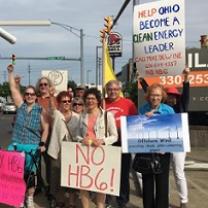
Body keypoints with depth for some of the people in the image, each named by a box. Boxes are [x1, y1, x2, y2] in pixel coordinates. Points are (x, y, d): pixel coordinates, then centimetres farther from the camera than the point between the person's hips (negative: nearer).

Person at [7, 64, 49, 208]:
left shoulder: (41, 110, -1)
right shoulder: (21, 105, 5)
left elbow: (45, 129, -1)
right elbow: (13, 88, 4)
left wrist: (42, 144, -8)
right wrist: (11, 72, 0)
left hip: (32, 146, -2)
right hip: (16, 144, 2)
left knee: (30, 173, 6)